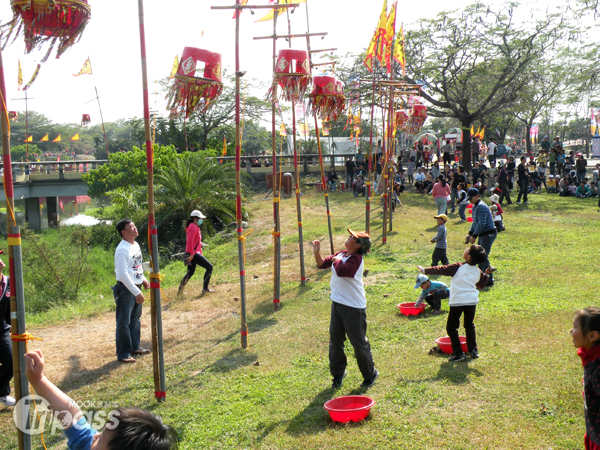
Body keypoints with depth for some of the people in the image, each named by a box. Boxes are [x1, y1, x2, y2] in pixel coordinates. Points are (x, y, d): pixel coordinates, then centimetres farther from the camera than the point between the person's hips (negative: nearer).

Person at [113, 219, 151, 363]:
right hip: (125, 289, -9)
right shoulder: (122, 250, -20)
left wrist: (143, 280, 9)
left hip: (136, 287, 9)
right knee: (124, 323, -2)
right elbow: (123, 274, -24)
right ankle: (123, 353, 6)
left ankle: (135, 347, 32)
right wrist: (136, 292, -24)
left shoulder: (136, 245, 9)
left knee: (135, 319, 19)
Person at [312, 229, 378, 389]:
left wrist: (337, 261, -14)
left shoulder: (356, 259, -18)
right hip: (337, 304, 8)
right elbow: (322, 264, 16)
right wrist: (316, 252, 1)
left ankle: (370, 374, 23)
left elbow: (341, 271, -33)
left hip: (354, 307, -8)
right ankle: (338, 374, 28)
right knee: (335, 341, 13)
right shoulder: (341, 254, 7)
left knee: (359, 343, 2)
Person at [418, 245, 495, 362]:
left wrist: (425, 270, -6)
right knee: (469, 326, 23)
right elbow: (481, 286, 23)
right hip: (472, 301, 5)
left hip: (457, 302, -5)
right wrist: (487, 274, 30)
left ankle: (458, 352, 1)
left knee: (451, 327, 6)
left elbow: (442, 270, -10)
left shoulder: (458, 267, -8)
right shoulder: (478, 272, 8)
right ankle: (473, 350, 23)